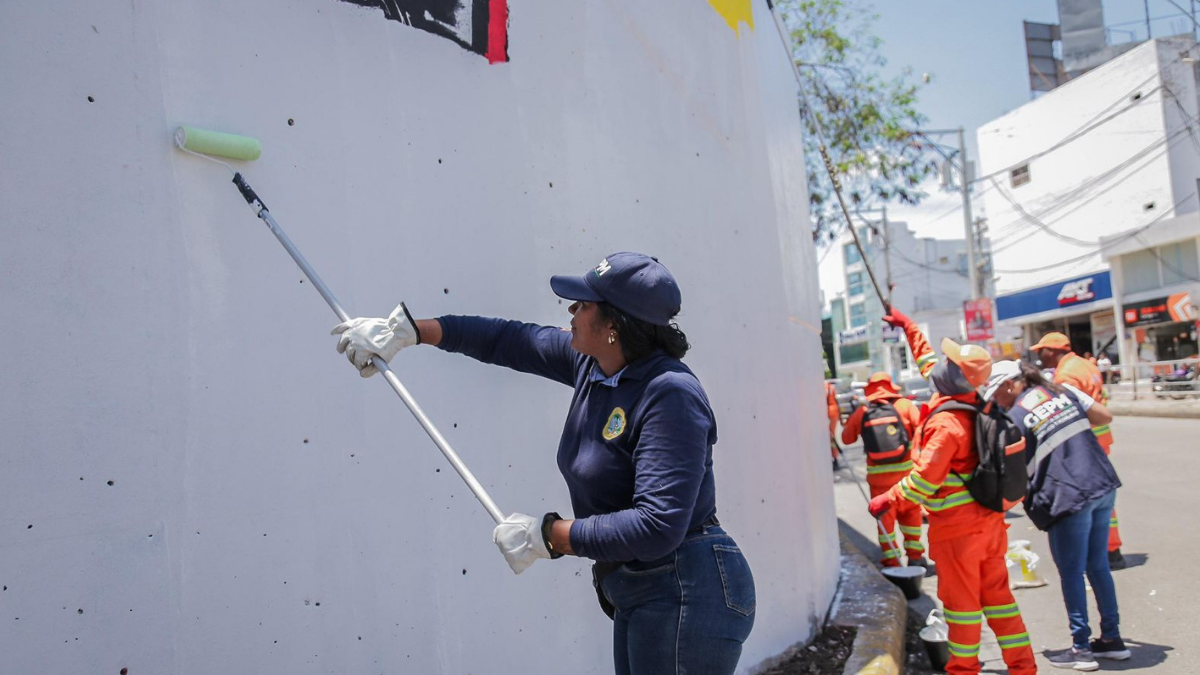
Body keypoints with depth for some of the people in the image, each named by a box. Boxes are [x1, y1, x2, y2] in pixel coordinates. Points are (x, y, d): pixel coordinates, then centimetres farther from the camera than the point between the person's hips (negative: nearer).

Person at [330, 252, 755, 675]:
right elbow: (507, 341, 13)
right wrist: (406, 330, 13)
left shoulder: (671, 394, -24)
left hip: (685, 593, -8)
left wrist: (547, 536, -21)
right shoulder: (590, 362, 2)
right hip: (636, 593, 9)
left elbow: (657, 527, -29)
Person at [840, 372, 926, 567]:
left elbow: (847, 438, 12)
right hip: (906, 472, 0)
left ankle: (891, 562, 12)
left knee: (885, 516, 10)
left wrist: (851, 419, 26)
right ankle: (915, 556, 23)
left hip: (878, 475, 0)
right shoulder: (904, 405, -3)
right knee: (911, 513, 17)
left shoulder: (861, 411, 0)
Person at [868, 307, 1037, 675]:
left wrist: (887, 499, -11)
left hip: (955, 524, -8)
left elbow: (925, 479, -24)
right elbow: (929, 362, 17)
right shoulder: (971, 403, 2)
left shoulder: (946, 423, -24)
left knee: (961, 600, 7)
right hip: (988, 518, 8)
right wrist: (908, 327, 25)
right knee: (996, 593, 16)